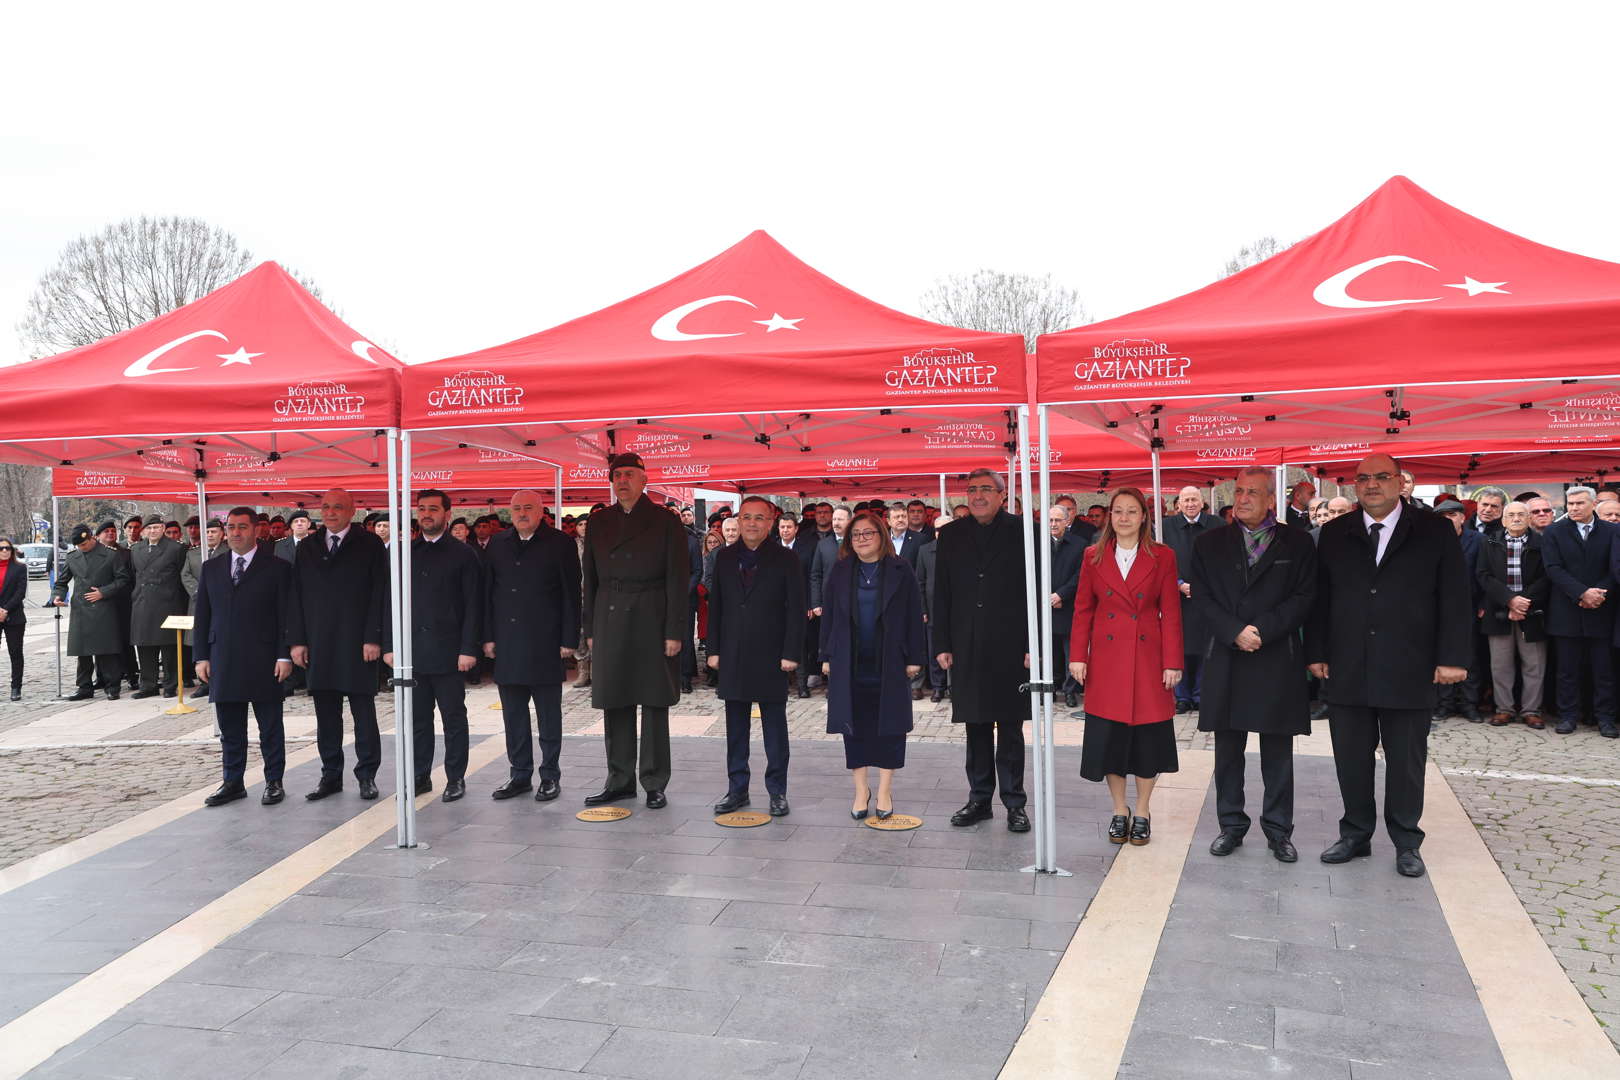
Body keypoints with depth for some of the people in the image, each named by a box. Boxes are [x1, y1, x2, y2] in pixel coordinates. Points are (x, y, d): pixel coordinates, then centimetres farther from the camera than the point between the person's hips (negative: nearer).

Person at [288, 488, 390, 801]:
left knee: (364, 712, 3)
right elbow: (297, 596, 10)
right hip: (318, 643, 4)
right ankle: (330, 775, 17)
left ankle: (367, 775, 11)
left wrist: (374, 638, -11)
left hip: (358, 642, -3)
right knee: (326, 714, 8)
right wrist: (297, 640, 2)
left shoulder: (370, 545, -1)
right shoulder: (307, 547, 11)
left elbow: (379, 594, -5)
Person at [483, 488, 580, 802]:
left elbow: (571, 595, -4)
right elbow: (487, 593, 11)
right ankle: (519, 774, 21)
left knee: (549, 715, 4)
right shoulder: (497, 545, 10)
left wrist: (569, 640, -8)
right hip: (507, 644, 4)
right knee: (513, 714, 11)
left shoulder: (560, 544, -2)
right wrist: (488, 637, 4)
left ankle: (550, 776, 13)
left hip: (545, 644, -4)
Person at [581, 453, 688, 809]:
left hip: (651, 622, -4)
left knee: (654, 705, 2)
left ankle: (655, 783, 12)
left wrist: (673, 631, -10)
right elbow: (590, 578, 12)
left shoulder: (665, 522, -1)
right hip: (609, 622, 4)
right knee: (614, 705, 8)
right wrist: (590, 630, 7)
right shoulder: (599, 522, 11)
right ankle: (619, 781, 19)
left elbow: (678, 579, -4)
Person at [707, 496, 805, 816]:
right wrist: (713, 649, 4)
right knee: (735, 726, 10)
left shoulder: (786, 559, -2)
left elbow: (796, 609, -4)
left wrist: (791, 654, -11)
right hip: (733, 657, 3)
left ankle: (777, 791, 13)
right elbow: (715, 606, 10)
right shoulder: (725, 558, 8)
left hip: (770, 656, -3)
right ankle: (737, 789, 19)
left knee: (774, 726, 5)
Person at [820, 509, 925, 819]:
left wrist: (914, 658, -6)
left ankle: (885, 790, 14)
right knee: (854, 725, 5)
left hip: (889, 663, -2)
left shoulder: (900, 570, -1)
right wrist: (827, 657, 2)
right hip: (850, 663, 2)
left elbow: (914, 615, -2)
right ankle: (861, 789, 16)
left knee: (889, 725, 3)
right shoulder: (840, 570, 6)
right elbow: (828, 614, 7)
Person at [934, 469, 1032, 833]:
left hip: (1009, 647, -3)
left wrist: (1033, 646, -9)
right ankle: (979, 799, 21)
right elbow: (941, 594, 9)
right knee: (976, 727, 11)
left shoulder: (1022, 532, -2)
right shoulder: (952, 535, 8)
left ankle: (1014, 803, 13)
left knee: (1010, 728, 4)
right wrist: (943, 644, 3)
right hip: (967, 648, 3)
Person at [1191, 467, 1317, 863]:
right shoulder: (1209, 544, 7)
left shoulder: (1297, 544, 3)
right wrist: (1235, 632, -14)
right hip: (1226, 663, 1)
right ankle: (1231, 825, 21)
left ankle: (1278, 830, 19)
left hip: (1278, 662, -1)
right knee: (1227, 752, 9)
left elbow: (1303, 598, -3)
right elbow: (1202, 598, 0)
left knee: (1277, 753, 7)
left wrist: (1262, 629, -15)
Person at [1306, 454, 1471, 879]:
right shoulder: (1335, 533, 7)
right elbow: (1320, 598, 8)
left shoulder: (1435, 531, 1)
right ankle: (1355, 835, 24)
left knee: (1406, 762, 8)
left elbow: (1454, 599, -1)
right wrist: (1316, 652, 4)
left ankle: (1406, 842, 22)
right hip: (1346, 669, 2)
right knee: (1351, 760, 9)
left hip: (1409, 670, -2)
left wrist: (1452, 657, -7)